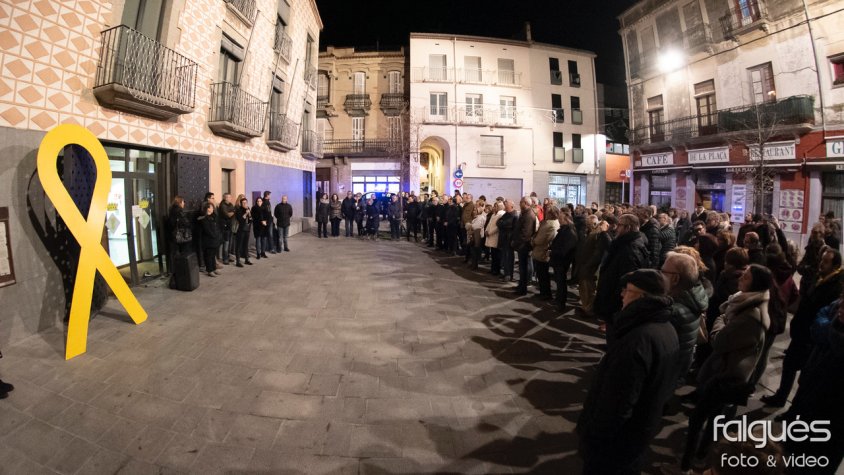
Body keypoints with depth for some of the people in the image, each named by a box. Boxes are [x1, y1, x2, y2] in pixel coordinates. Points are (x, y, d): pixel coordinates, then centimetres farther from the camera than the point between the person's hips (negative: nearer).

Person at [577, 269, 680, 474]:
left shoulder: (638, 340, -35)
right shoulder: (668, 329, -2)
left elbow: (616, 403, -30)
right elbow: (664, 385, 11)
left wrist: (592, 436, -18)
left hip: (617, 437, -8)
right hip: (643, 428, 8)